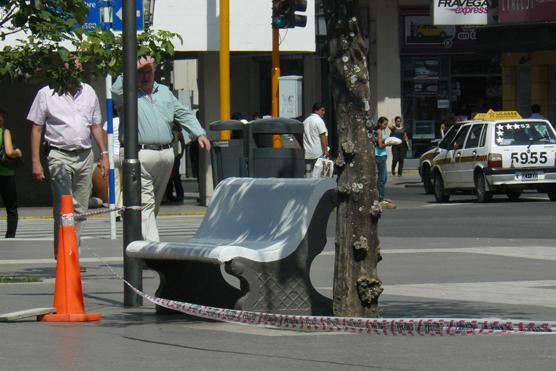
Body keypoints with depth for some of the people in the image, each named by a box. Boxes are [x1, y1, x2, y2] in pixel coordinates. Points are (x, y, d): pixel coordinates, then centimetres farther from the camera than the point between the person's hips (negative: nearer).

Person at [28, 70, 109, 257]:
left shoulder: (88, 92, 12)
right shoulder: (46, 94, 0)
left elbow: (96, 126, 20)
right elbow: (36, 129, 2)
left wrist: (104, 154, 15)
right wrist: (36, 162, -4)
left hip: (85, 156, 5)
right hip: (60, 156, -5)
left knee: (80, 208, 5)